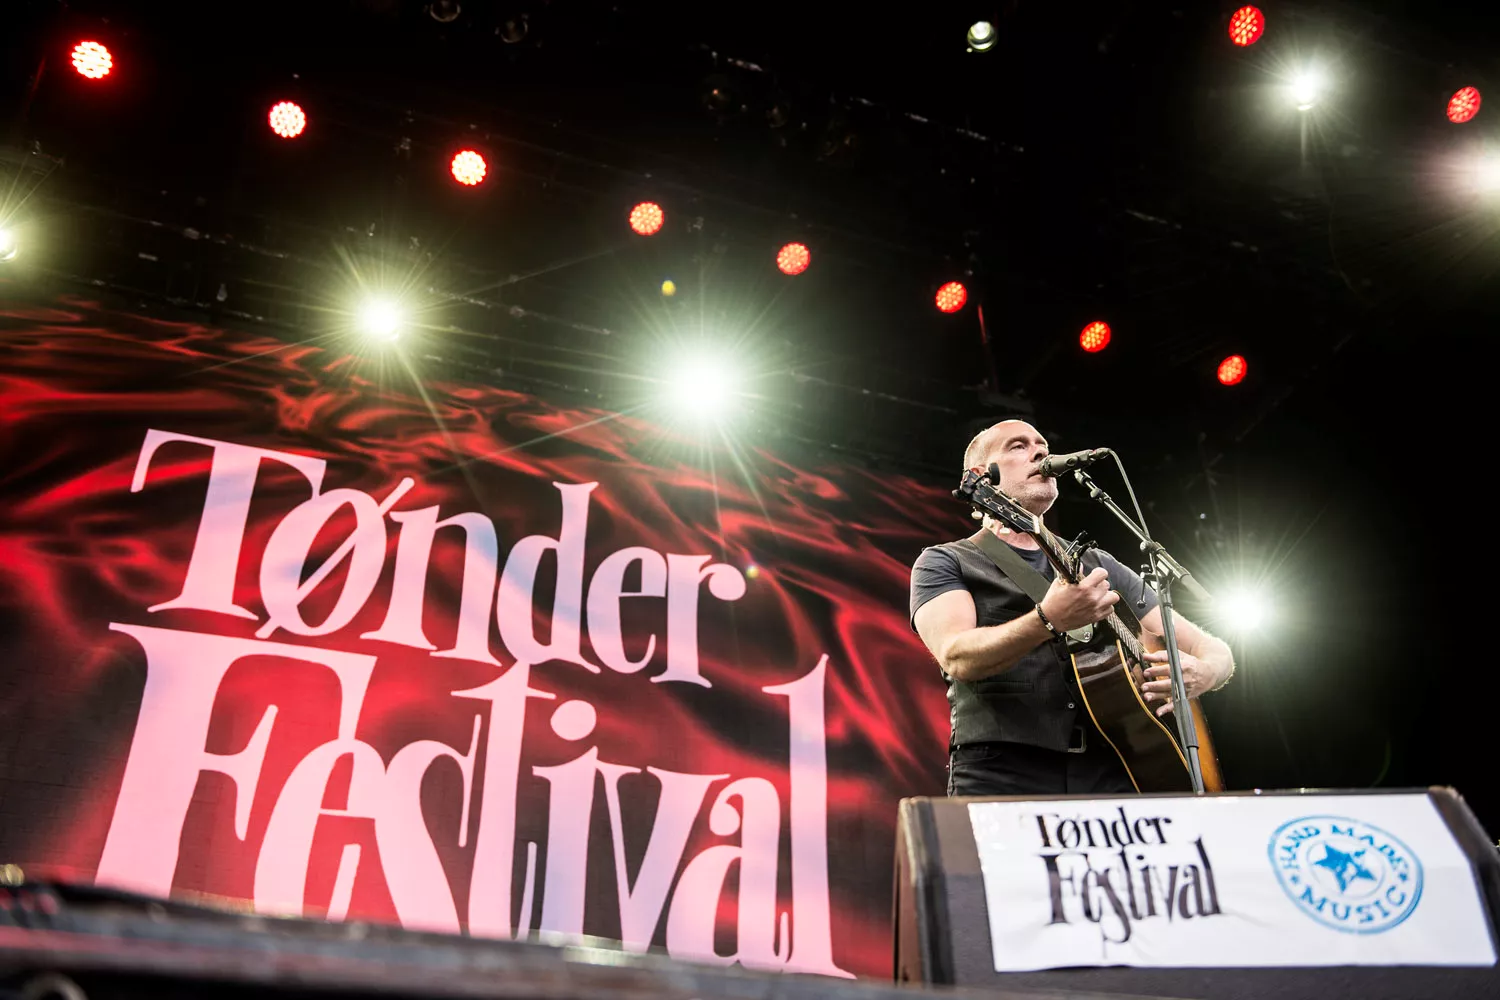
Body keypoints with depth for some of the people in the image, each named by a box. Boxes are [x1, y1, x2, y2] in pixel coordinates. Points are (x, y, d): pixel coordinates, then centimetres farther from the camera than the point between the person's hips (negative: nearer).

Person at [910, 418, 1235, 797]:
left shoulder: (1099, 565, 19)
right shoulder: (944, 562, 8)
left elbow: (1216, 651, 20)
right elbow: (958, 658, -12)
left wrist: (1198, 673, -4)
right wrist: (1049, 620, -27)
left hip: (1111, 774, 5)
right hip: (1002, 776, -5)